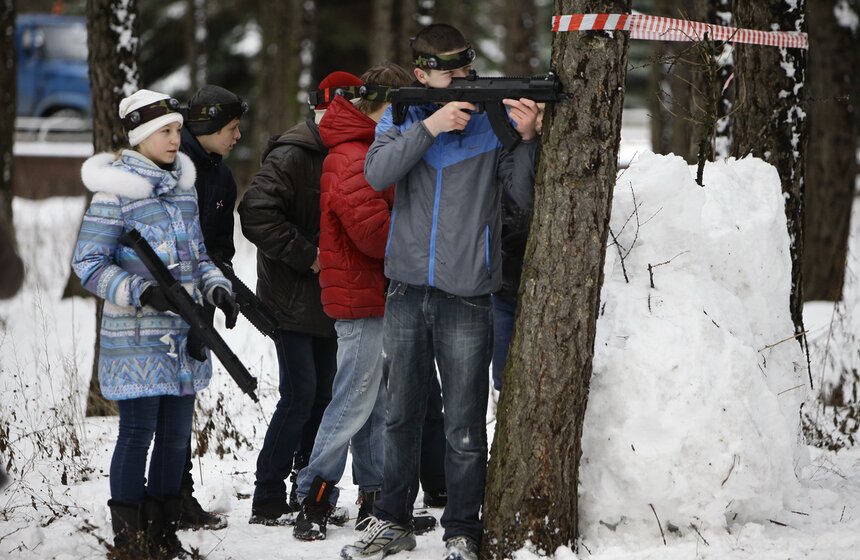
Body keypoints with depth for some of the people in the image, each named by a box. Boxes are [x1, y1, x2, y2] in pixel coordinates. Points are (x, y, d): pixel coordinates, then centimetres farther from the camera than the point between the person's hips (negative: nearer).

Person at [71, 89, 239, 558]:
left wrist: (217, 288, 2)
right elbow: (88, 263, -10)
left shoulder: (183, 185, 12)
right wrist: (142, 292, -21)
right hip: (138, 338, -7)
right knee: (138, 431, -5)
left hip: (185, 334, 7)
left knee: (176, 435, 9)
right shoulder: (115, 192, -9)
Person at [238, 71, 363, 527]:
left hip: (326, 301, 9)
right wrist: (307, 255, -21)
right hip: (292, 301, -9)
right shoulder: (290, 156, -13)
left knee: (321, 396, 10)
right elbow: (256, 214, -24)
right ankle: (267, 501, -3)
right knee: (299, 397, -10)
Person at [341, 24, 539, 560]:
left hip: (467, 297, -3)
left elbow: (526, 195, -7)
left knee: (465, 427, 0)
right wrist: (429, 126, -21)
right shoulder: (402, 116, 7)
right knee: (402, 417, 14)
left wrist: (526, 138, -23)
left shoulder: (494, 118, -1)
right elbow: (377, 173, -11)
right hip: (408, 293, 3)